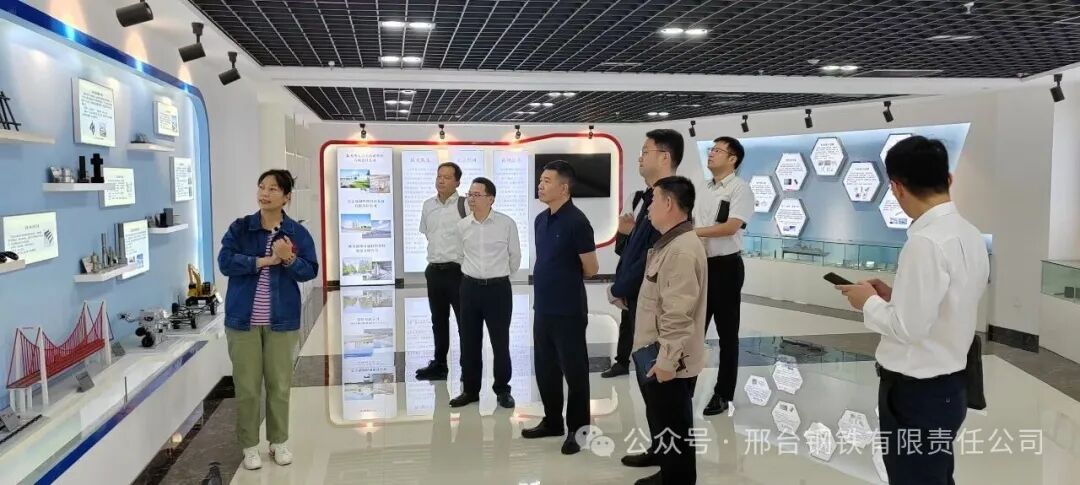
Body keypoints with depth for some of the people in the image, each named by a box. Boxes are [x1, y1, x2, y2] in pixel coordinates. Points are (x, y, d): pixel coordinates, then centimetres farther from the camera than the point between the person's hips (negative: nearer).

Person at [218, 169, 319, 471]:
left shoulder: (297, 232, 0)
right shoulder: (239, 228, -1)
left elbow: (310, 270, -2)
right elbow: (225, 262, -12)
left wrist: (289, 259, -21)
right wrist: (265, 260, -17)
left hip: (282, 320, 1)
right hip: (243, 319, 0)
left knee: (280, 384, 10)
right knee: (247, 387, 6)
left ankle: (279, 442, 26)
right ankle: (249, 446, 21)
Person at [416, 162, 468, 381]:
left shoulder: (465, 205, -12)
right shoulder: (428, 205, 8)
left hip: (458, 271, -6)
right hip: (434, 270, 6)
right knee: (438, 320, 16)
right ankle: (439, 364, 28)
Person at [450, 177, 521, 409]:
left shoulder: (507, 223, -8)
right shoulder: (462, 226, 1)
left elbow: (515, 255, 5)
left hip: (498, 288, -3)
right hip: (470, 287, 3)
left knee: (500, 341, 4)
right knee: (468, 341, 8)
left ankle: (503, 390, 18)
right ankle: (470, 389, 21)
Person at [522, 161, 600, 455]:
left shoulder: (576, 221, -15)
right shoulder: (541, 220, 9)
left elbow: (591, 270, -11)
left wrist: (568, 275, 3)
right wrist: (548, 278, 11)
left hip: (568, 310, -8)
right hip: (543, 308, 8)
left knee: (574, 370, 4)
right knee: (545, 368, 16)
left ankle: (578, 429, 17)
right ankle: (552, 421, 31)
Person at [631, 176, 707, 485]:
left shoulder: (681, 250, -23)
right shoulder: (670, 243, 12)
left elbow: (678, 315, -27)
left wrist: (666, 360, -24)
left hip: (668, 362, -10)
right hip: (657, 356, 10)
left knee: (672, 428, 3)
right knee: (663, 423, 22)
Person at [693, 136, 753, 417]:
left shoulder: (740, 188, -10)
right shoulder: (706, 189, 13)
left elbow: (730, 227, -21)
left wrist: (693, 231, -20)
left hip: (726, 266, -7)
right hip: (701, 264, 7)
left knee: (726, 333, 5)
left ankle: (723, 394, 16)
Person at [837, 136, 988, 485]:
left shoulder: (925, 242, -24)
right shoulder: (969, 234, 4)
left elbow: (909, 327, -24)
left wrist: (869, 302, -8)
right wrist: (894, 296, 7)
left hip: (916, 393, -8)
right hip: (949, 386, 8)